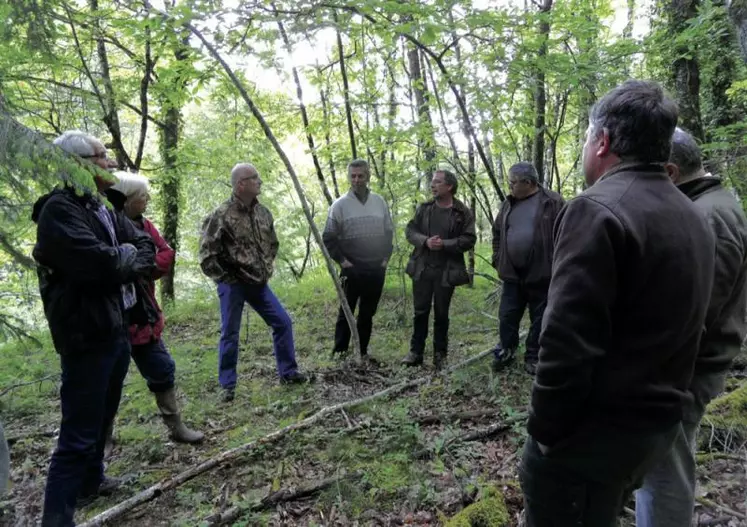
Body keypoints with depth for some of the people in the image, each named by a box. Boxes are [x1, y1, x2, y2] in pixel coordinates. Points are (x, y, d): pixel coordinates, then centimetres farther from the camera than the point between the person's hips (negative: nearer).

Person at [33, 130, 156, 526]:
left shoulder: (102, 211, 12)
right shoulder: (59, 210, -17)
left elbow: (147, 247, 11)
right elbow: (101, 264, -27)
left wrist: (123, 260, -8)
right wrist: (129, 256, -7)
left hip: (116, 330, 9)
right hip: (85, 337, -9)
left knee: (102, 418, 23)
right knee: (79, 433, -5)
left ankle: (90, 481, 42)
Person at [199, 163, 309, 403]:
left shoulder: (263, 212, 4)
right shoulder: (221, 216, -17)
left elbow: (272, 244, 20)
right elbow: (207, 256, -15)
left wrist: (267, 269, 13)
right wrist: (225, 279, -9)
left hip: (258, 283, 6)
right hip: (233, 285, -6)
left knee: (283, 322, 5)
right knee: (230, 334, 3)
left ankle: (288, 372, 19)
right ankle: (228, 385, 17)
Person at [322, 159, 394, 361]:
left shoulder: (379, 202, 6)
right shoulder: (340, 204, -4)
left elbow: (389, 232, 14)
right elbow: (328, 238, -2)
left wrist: (386, 257, 6)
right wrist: (341, 260, -7)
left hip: (377, 269, 3)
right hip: (352, 270, -3)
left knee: (367, 314, 11)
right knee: (346, 313, 1)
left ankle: (363, 351, 22)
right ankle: (340, 352, 10)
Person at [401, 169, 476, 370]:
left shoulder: (463, 212, -3)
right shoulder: (424, 208, 7)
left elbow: (469, 239, -8)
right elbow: (410, 230, 4)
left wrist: (444, 244, -18)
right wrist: (425, 241, -15)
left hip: (446, 271, -2)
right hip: (422, 268, 3)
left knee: (441, 314, 8)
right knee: (420, 311, 7)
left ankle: (440, 354, 20)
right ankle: (416, 352, 17)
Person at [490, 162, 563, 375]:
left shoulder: (552, 202, -8)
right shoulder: (508, 204, 9)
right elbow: (497, 233, 19)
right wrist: (497, 259, 11)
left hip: (541, 273, -4)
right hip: (512, 273, 5)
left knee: (539, 318, 8)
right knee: (507, 316, 9)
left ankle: (533, 356, 21)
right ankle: (506, 351, 26)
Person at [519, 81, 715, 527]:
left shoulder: (597, 210, -20)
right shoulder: (694, 218, 9)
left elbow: (567, 342, -25)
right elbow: (678, 328, 13)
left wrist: (545, 430, -13)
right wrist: (658, 406, 20)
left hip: (594, 433, -8)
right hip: (660, 423, 8)